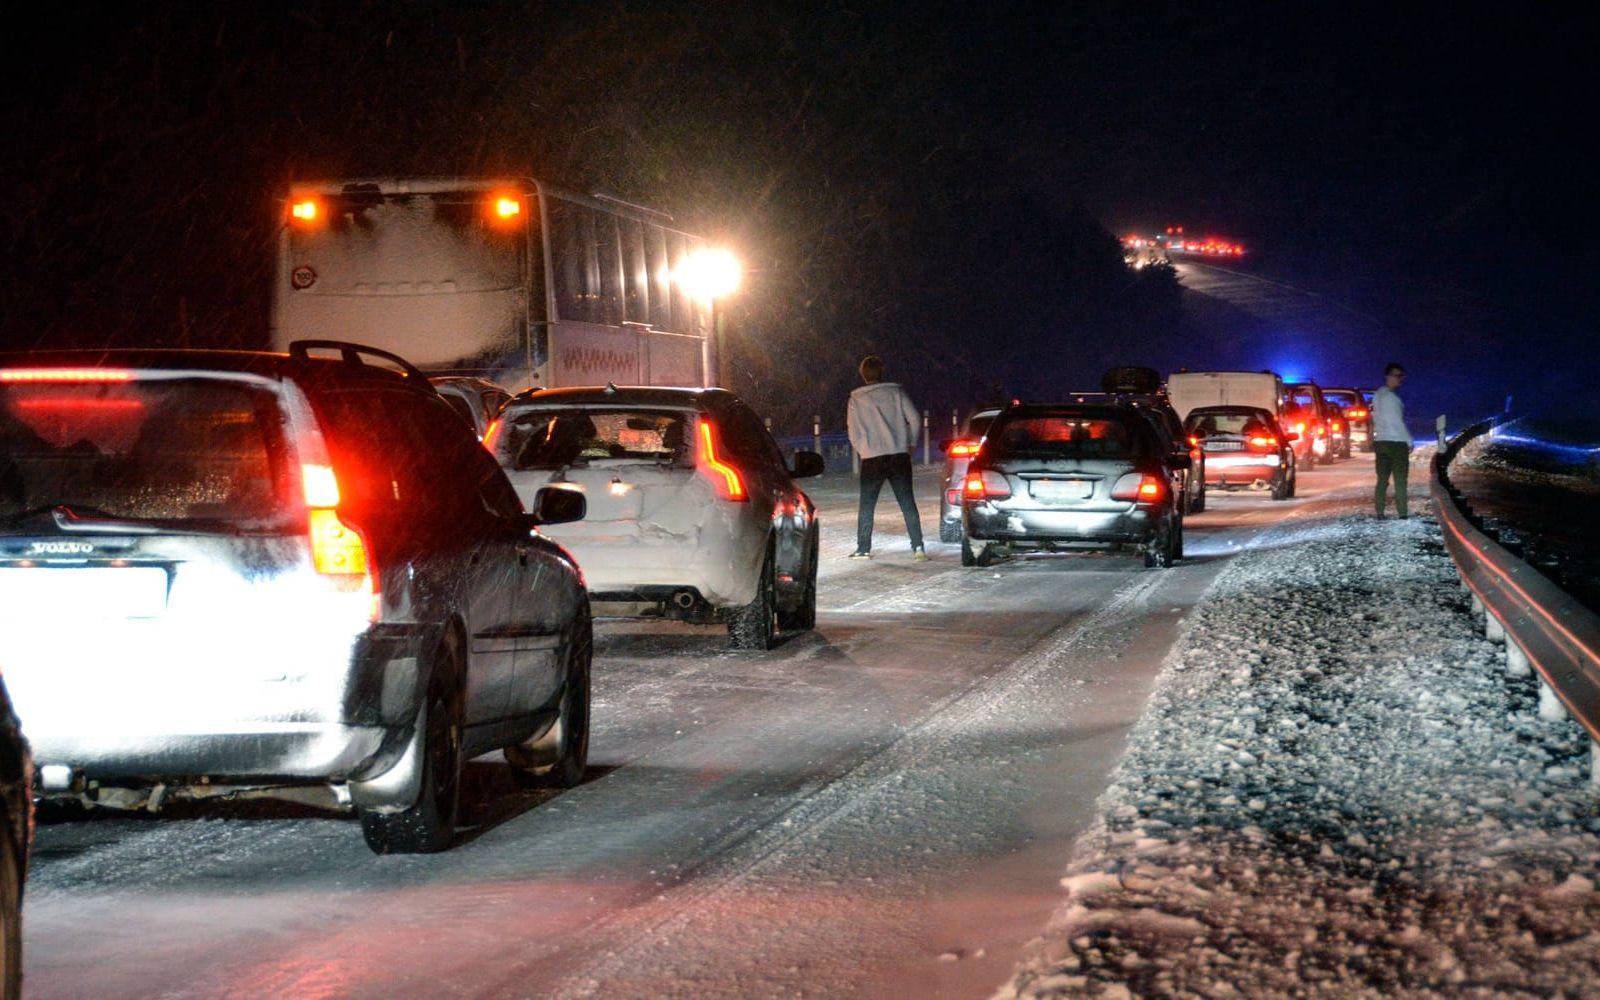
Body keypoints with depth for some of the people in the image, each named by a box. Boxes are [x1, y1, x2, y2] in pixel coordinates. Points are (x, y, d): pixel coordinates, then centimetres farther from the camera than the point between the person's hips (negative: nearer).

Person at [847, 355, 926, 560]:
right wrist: (911, 444, 13)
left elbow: (853, 433, 3)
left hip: (871, 458, -1)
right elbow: (914, 418, 0)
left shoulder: (856, 399, 3)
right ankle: (918, 547, -4)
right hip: (899, 456, 1)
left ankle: (863, 548, 6)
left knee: (866, 506, 9)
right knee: (908, 504, 3)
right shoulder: (896, 392, 3)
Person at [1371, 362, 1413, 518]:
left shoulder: (1377, 395, 13)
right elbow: (1397, 422, -15)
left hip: (1380, 441, 8)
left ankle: (1379, 512, 3)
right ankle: (1402, 512, -9)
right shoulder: (1391, 397, -13)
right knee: (1400, 480, -5)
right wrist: (1409, 441, -8)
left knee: (1382, 479, 7)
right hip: (1396, 442, -8)